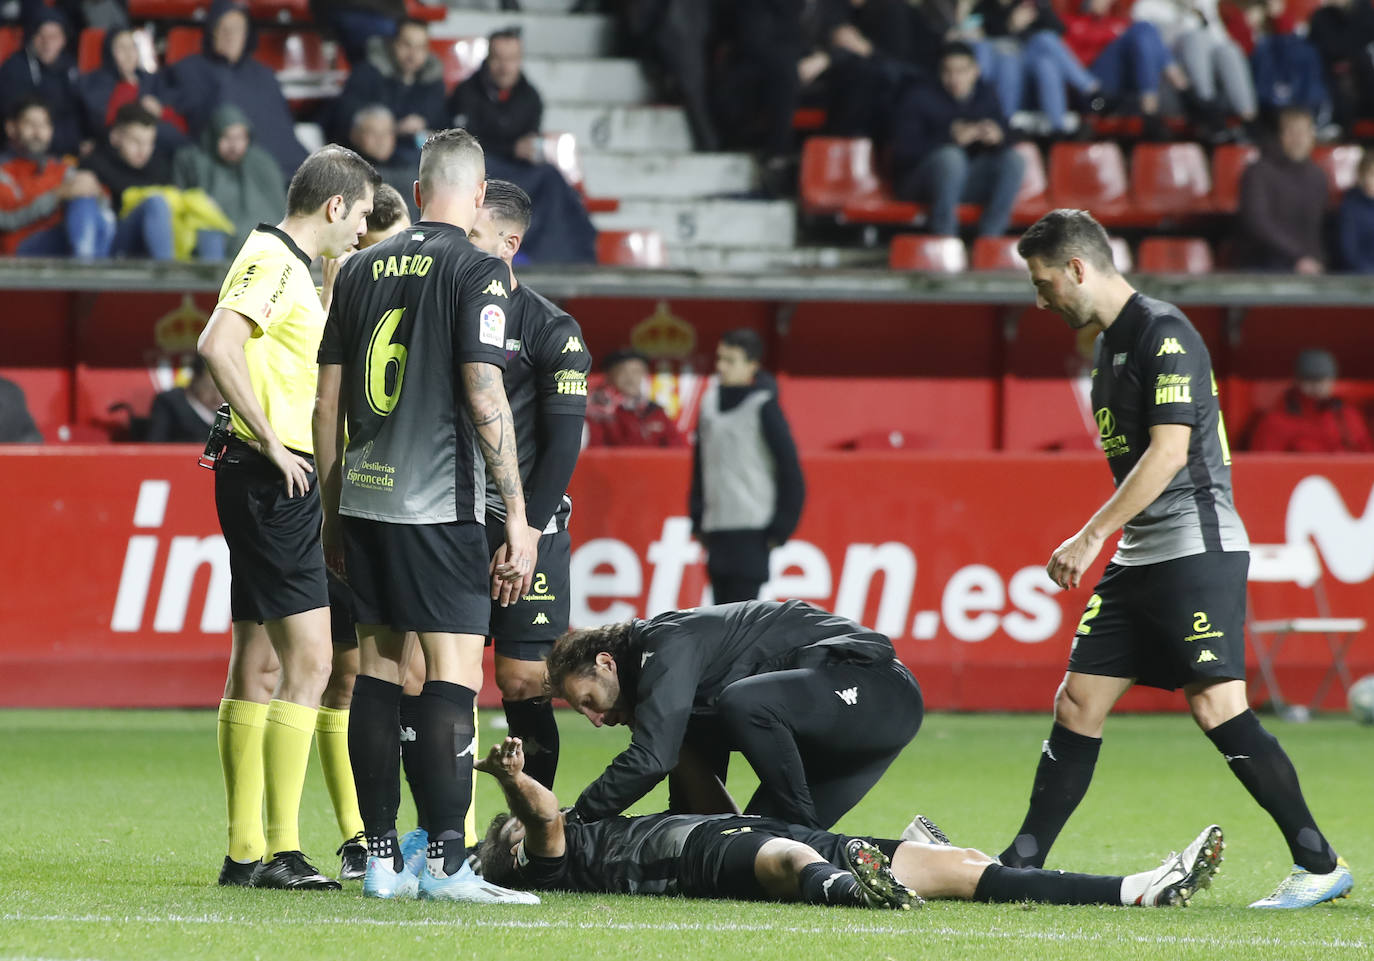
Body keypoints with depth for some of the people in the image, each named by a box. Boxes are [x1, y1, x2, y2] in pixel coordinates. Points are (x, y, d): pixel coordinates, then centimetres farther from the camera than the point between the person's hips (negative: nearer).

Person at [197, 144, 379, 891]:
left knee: (256, 661, 11)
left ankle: (245, 851, 14)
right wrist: (271, 442, -23)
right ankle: (280, 850, -13)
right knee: (309, 660, -12)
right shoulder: (271, 262, -13)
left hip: (284, 484, 11)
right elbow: (217, 345, -27)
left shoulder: (290, 266, 18)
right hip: (272, 484, -11)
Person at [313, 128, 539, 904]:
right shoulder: (478, 271, -6)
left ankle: (383, 860, 11)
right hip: (439, 508, -6)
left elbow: (328, 401, 13)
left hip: (364, 498, 6)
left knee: (378, 670, 10)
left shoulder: (362, 269, 11)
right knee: (454, 676, -6)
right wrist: (518, 516, -10)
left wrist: (333, 512, 21)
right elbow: (484, 395, -13)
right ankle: (446, 863, -12)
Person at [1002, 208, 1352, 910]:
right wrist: (1099, 546, 23)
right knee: (1077, 702, 6)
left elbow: (1168, 451, -20)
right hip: (1139, 558, 9)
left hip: (1196, 548, -9)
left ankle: (1319, 865, -11)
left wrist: (1089, 537, -19)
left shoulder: (1164, 333, -12)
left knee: (1215, 705, -16)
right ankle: (1019, 869, 10)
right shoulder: (1110, 342, 17)